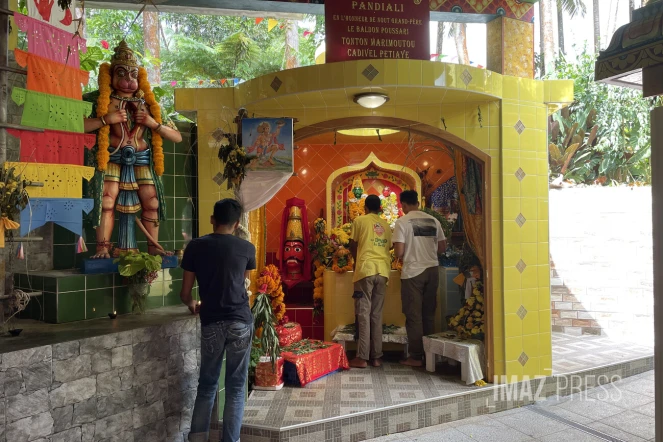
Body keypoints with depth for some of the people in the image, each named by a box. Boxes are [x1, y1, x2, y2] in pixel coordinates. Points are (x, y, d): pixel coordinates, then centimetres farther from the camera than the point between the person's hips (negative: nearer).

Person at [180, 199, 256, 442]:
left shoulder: (196, 246, 2)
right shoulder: (247, 248, 3)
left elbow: (185, 293, 6)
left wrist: (193, 304, 28)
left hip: (211, 323, 1)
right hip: (241, 322, 0)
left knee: (207, 385, 14)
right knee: (236, 386, 8)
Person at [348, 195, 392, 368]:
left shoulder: (359, 220, 4)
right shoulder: (386, 225, 16)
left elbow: (353, 246, 7)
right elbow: (388, 247, 18)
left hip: (366, 269, -4)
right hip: (383, 271, 4)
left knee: (364, 313, -2)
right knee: (377, 315, 9)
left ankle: (362, 357, -2)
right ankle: (376, 357, 10)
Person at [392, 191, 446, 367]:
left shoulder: (402, 222, -8)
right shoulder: (433, 221, 5)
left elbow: (399, 252, -14)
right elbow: (442, 247, 9)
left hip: (413, 272, -5)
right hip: (432, 270, 5)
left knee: (414, 315, 3)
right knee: (429, 314, 14)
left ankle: (416, 357, 7)